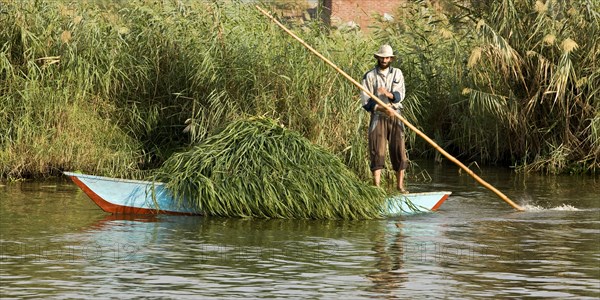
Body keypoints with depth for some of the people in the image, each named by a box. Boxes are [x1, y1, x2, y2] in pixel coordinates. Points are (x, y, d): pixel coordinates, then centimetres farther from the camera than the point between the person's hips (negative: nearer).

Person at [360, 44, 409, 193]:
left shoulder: (397, 73, 10)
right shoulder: (369, 76, 1)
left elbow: (400, 95, -2)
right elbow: (366, 101, -5)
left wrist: (389, 94, -23)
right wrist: (383, 108, -17)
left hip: (395, 116, 2)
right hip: (378, 117, -2)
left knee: (399, 150, 1)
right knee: (377, 152, -7)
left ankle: (400, 185, 8)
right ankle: (376, 185, -7)